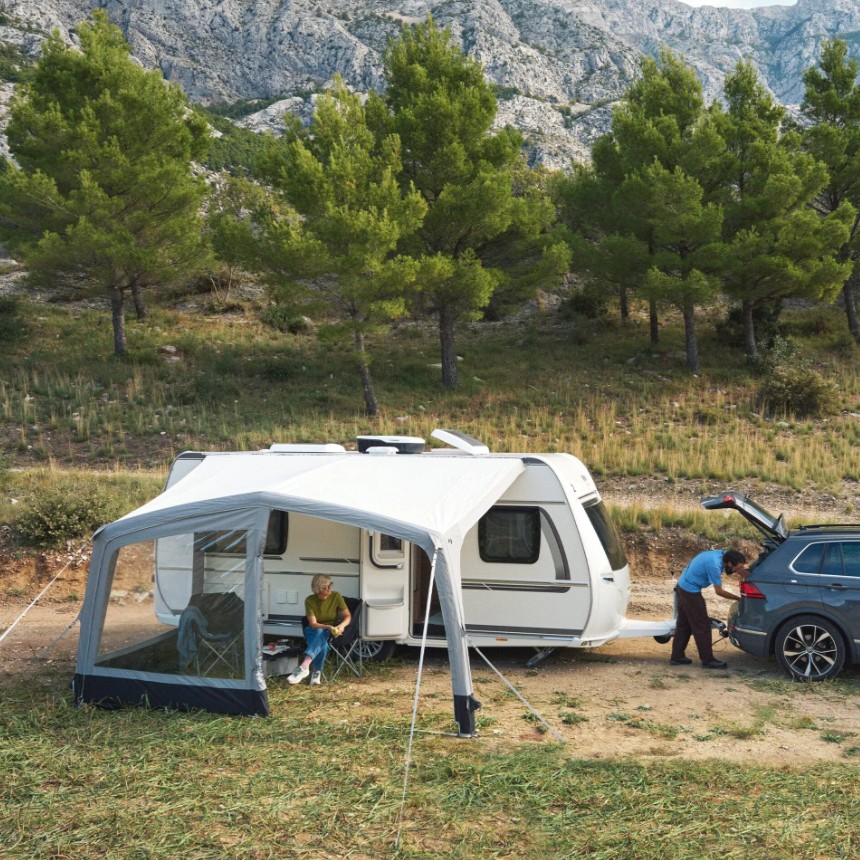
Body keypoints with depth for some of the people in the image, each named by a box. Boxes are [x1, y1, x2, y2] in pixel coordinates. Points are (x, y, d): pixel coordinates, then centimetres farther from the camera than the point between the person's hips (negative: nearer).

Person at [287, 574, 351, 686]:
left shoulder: (336, 596, -11)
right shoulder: (310, 600, -14)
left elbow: (348, 616, -6)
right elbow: (313, 624, -18)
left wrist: (342, 625, -29)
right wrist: (328, 627, -37)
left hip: (331, 631, 0)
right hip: (314, 631, 0)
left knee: (320, 634, -37)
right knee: (322, 643, -37)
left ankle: (304, 667, -47)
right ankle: (317, 673, -36)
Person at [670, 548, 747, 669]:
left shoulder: (721, 554, -1)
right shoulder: (714, 565, -27)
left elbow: (742, 570, 8)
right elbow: (719, 591, -17)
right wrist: (738, 599, -8)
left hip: (682, 587, 10)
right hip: (691, 592, -10)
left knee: (684, 624, 15)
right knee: (702, 627, -1)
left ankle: (677, 656, 21)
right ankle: (708, 660, 5)